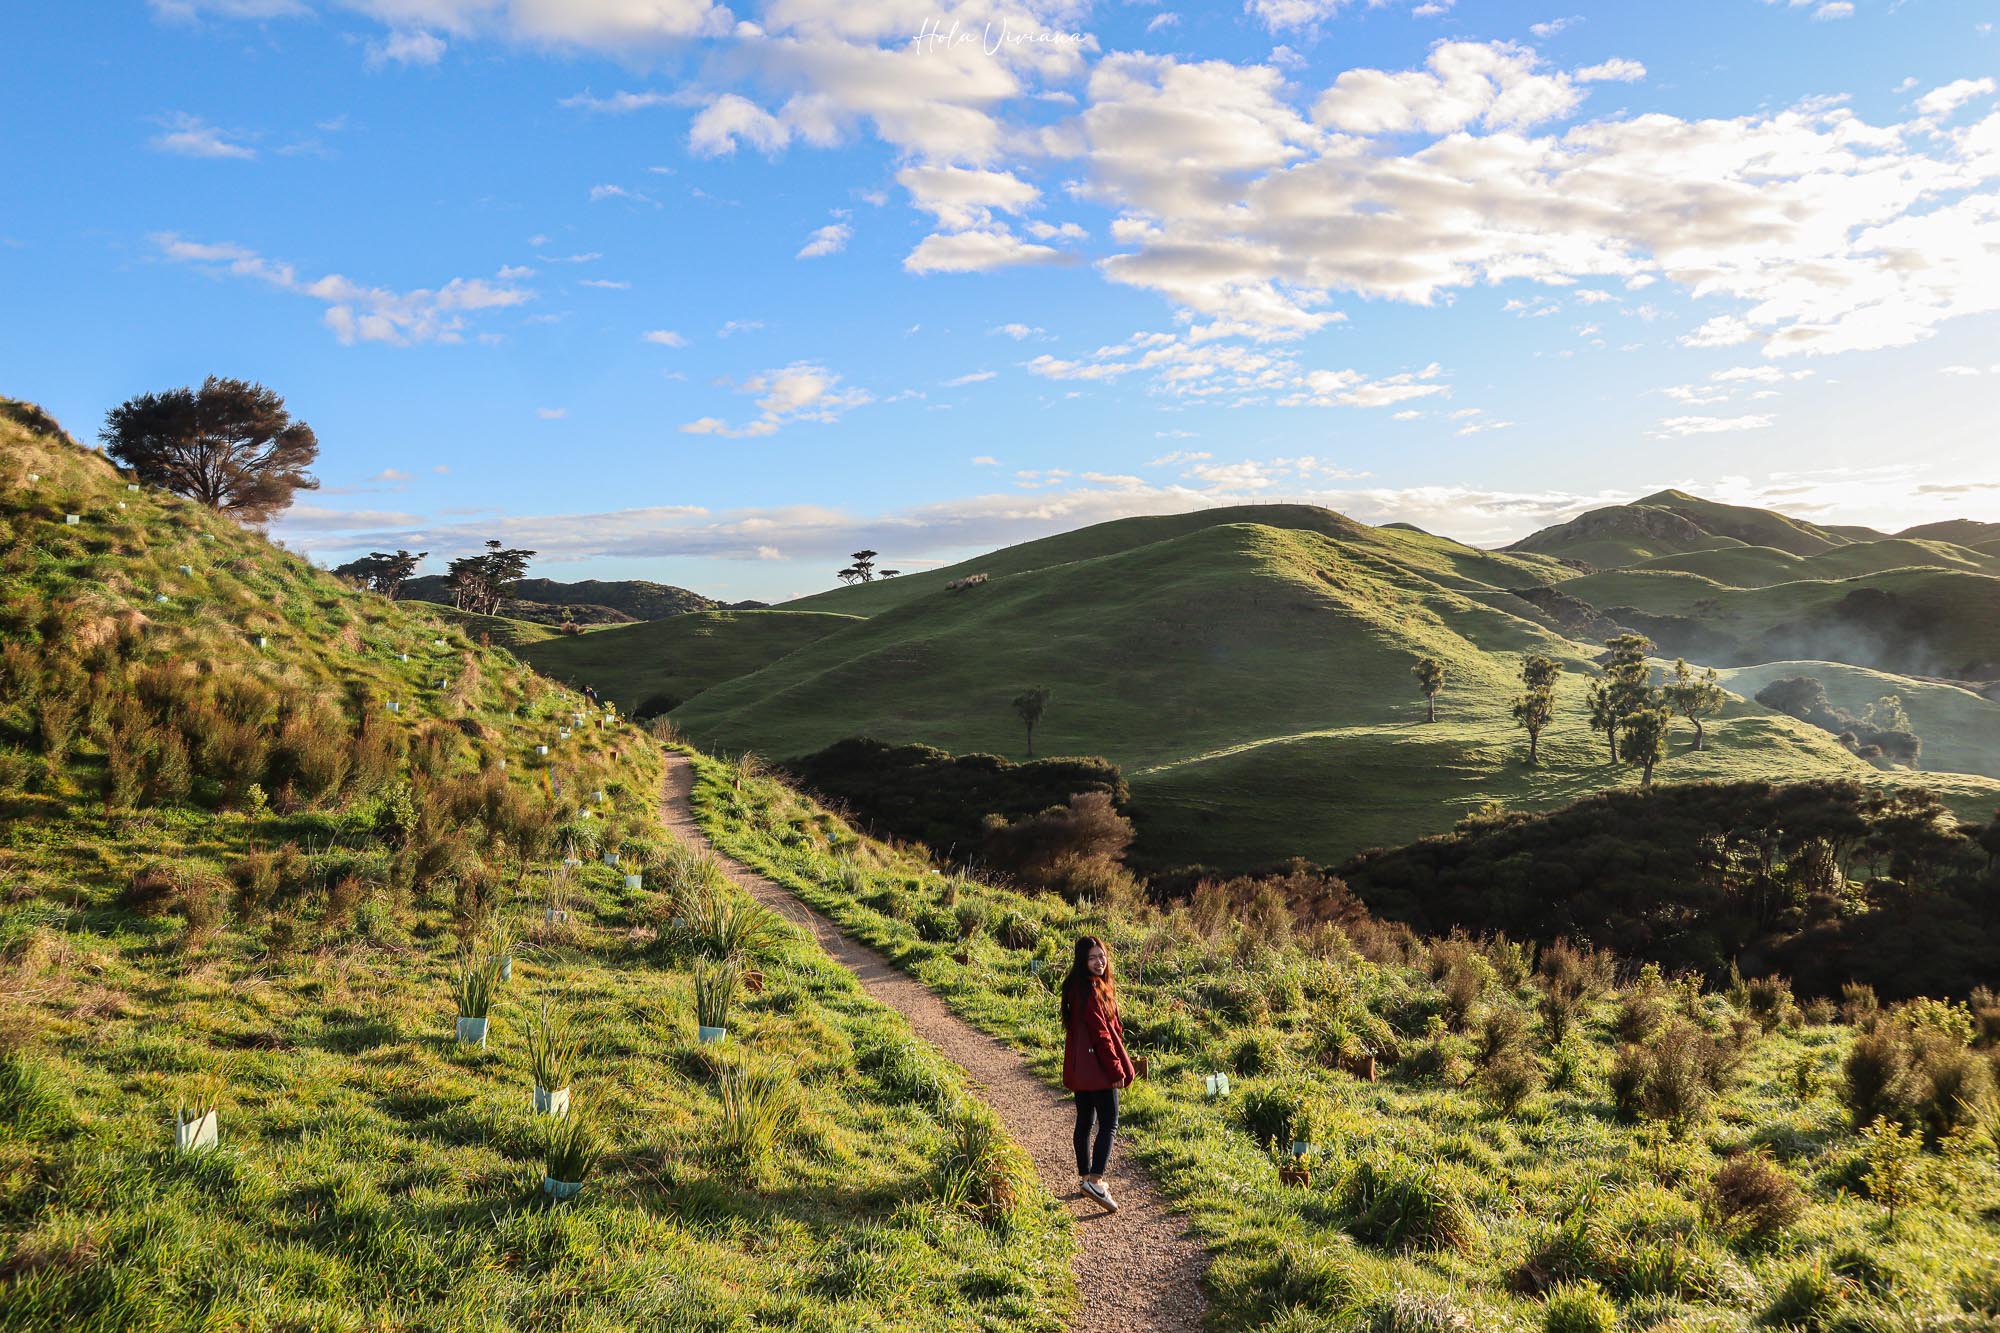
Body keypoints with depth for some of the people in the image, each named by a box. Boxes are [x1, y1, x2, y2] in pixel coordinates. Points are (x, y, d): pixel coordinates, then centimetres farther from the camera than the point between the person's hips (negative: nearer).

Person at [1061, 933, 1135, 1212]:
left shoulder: (1092, 985, 13)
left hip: (1081, 1069, 10)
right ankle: (1095, 1180, -15)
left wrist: (1120, 1064, 21)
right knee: (1109, 1123, -8)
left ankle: (1086, 1177, 26)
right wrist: (1116, 1070, -15)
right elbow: (1100, 1032, -20)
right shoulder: (1091, 989, -19)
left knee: (1085, 1122, 16)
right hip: (1097, 1067, -10)